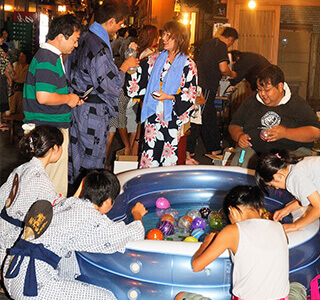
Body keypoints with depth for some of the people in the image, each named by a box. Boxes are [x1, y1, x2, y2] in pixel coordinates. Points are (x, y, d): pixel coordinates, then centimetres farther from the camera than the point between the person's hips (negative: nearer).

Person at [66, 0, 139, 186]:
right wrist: (124, 67, -7)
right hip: (94, 112, -9)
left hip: (79, 106, 9)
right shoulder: (99, 48, -24)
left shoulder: (84, 38, 6)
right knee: (93, 161, 2)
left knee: (78, 153, 19)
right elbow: (111, 85, -22)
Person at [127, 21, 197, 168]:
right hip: (153, 118, 3)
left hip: (172, 120, -3)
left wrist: (169, 97, -15)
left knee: (168, 164, 1)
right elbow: (138, 85, 14)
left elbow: (190, 97, -4)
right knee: (148, 162, 3)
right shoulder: (154, 59, 10)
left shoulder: (188, 65, -2)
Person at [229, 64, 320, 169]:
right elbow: (234, 125, 22)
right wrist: (239, 136, -4)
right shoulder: (251, 101, 16)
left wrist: (285, 133, -19)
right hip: (253, 150, 2)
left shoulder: (298, 104, 5)